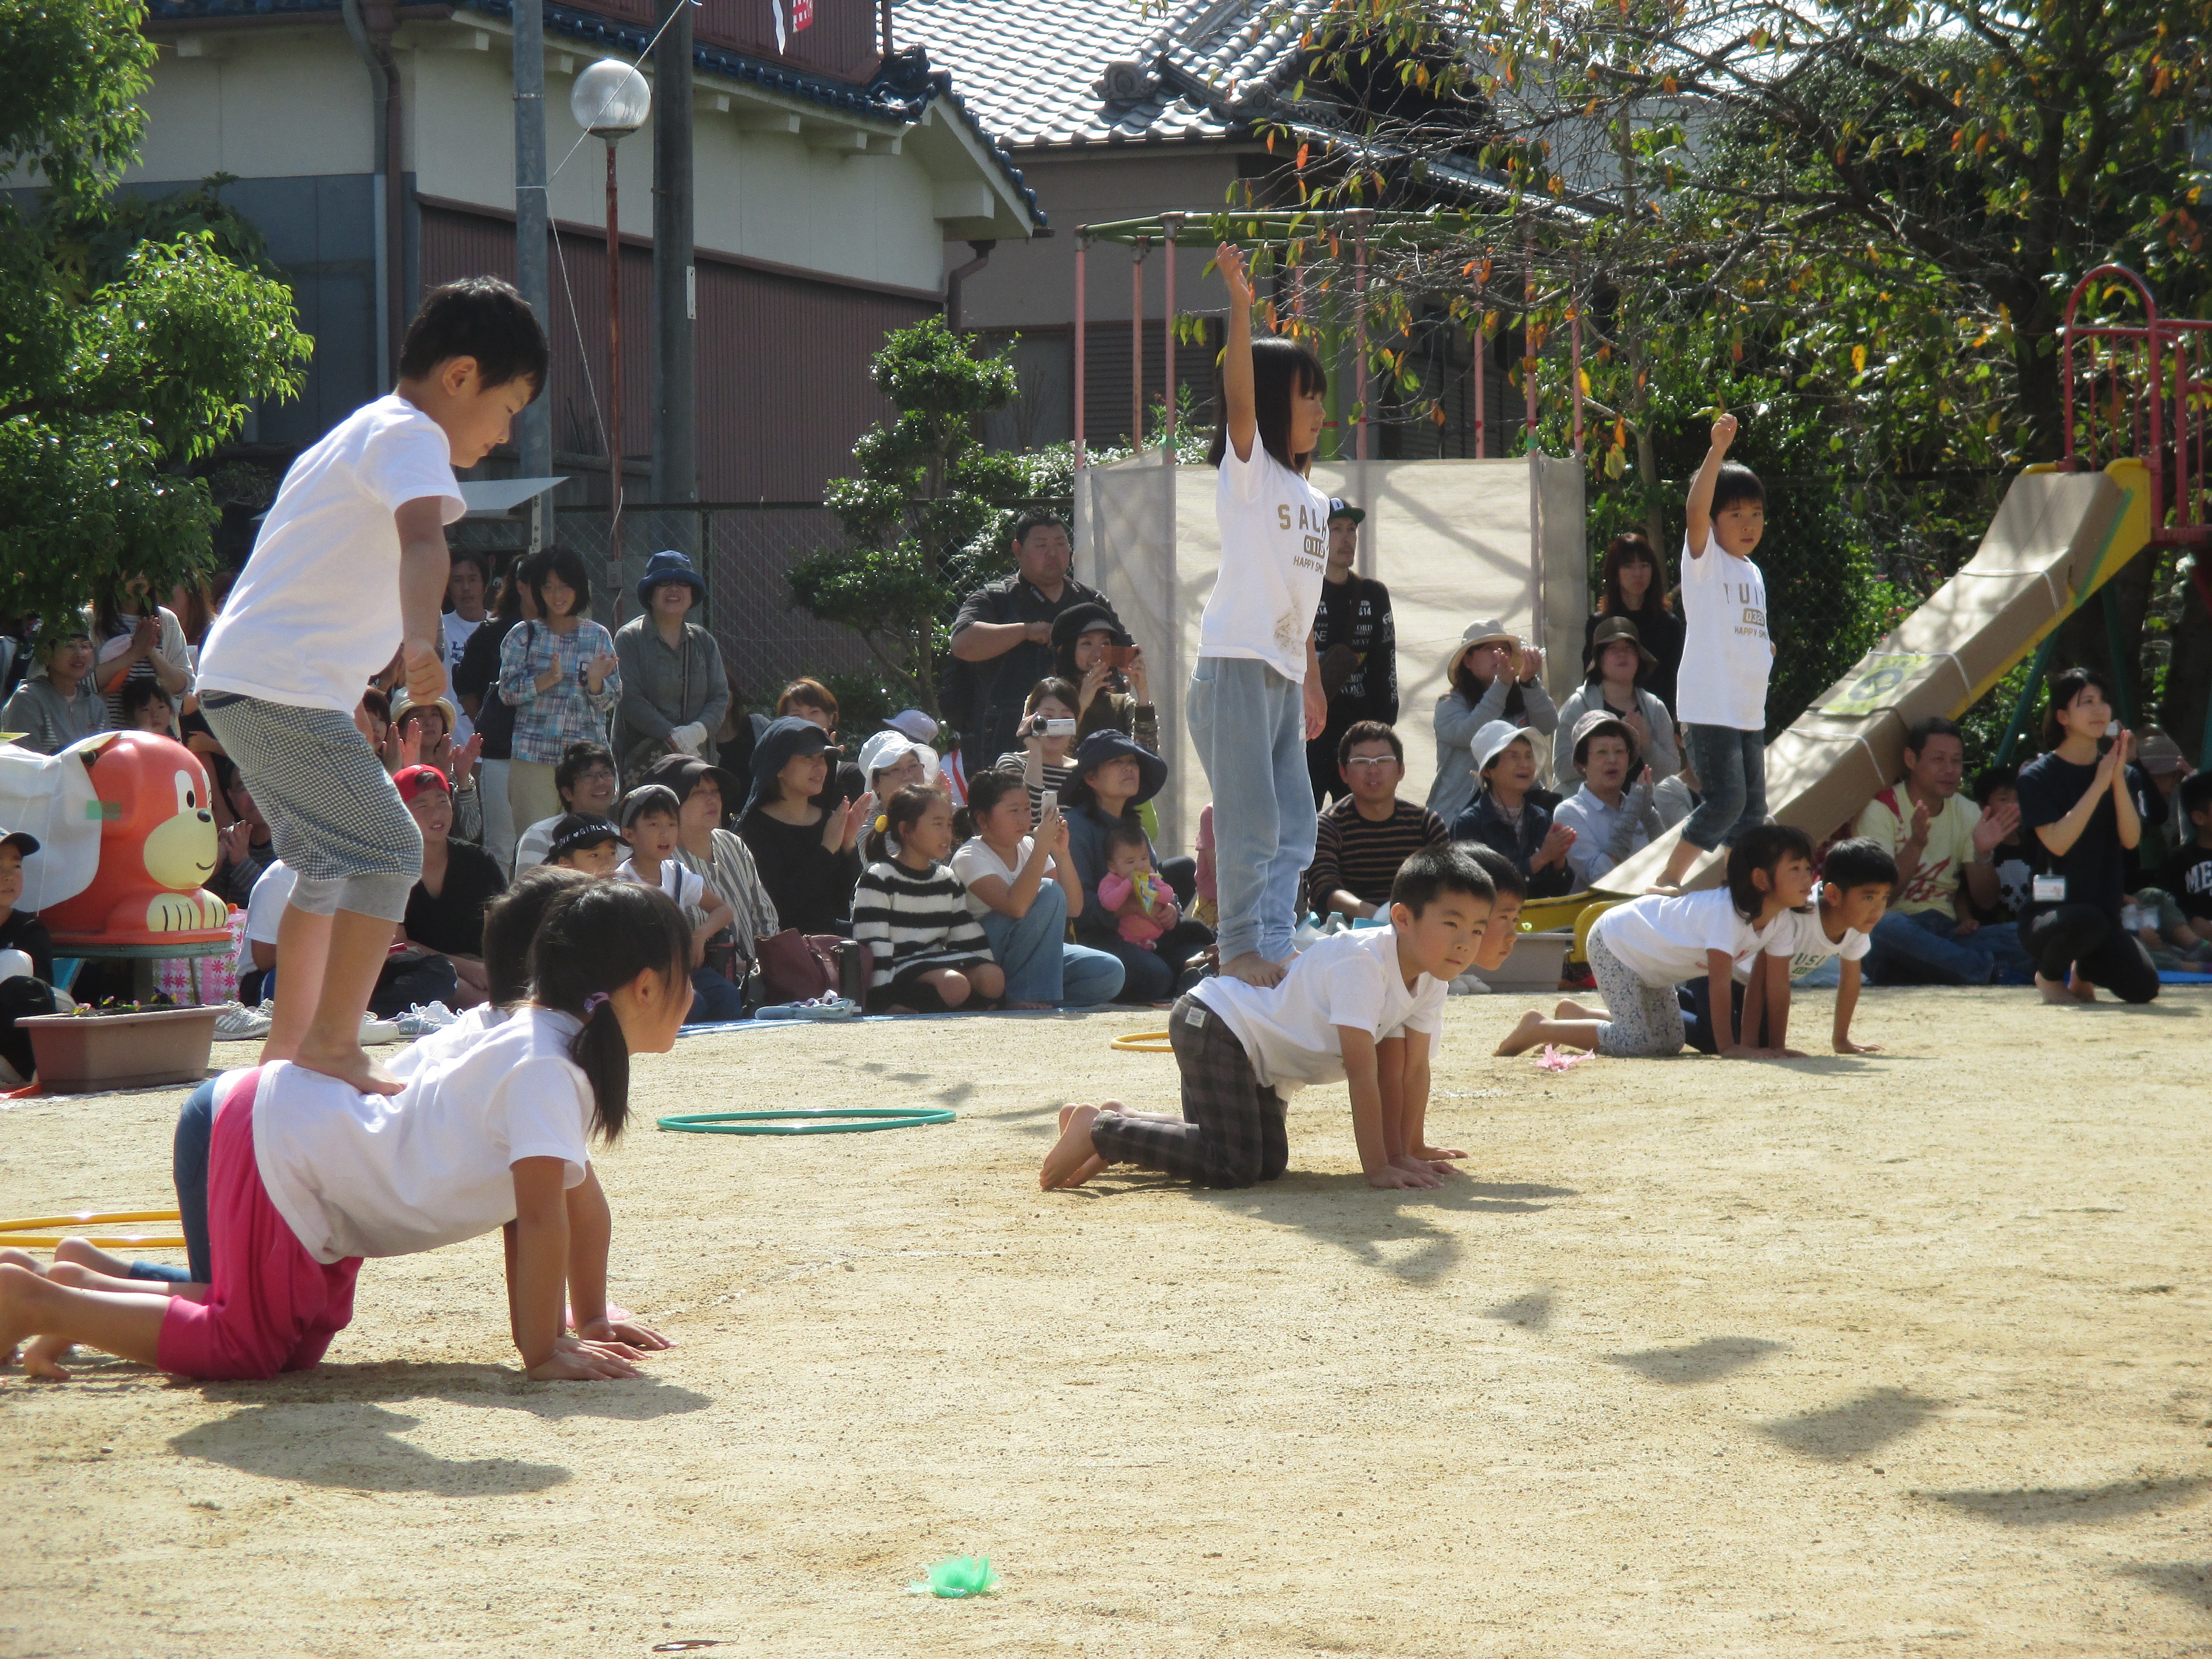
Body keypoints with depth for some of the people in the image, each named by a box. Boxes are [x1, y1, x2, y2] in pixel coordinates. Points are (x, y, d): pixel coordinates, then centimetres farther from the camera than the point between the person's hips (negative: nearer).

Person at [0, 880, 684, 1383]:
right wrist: (544, 1353, -25)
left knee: (300, 1342, 19)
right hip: (272, 1150, -11)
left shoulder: (564, 1050, 6)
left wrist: (591, 1320, 11)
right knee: (248, 1348, -12)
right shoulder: (546, 1071, -25)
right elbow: (541, 1213, -29)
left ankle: (86, 1283, 22)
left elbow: (579, 1194, 13)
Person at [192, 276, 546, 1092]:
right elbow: (421, 539, -31)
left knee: (333, 863, 22)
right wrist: (422, 640, -48)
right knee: (390, 851, -13)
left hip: (239, 680, 11)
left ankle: (289, 1043, 29)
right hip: (282, 688, -11)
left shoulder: (365, 432, 22)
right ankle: (332, 1046, -14)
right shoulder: (410, 435, -11)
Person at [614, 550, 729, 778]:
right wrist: (672, 736, -17)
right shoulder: (629, 638, 3)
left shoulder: (704, 642, 16)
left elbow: (720, 697, 10)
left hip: (697, 757, 4)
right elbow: (630, 699, -7)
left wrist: (698, 730, -12)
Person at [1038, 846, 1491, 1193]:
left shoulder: (1428, 977, 0)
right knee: (1236, 1168, -22)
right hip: (1213, 1028, -10)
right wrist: (1376, 1167, -28)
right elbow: (1362, 1071, -28)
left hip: (1255, 1054, 10)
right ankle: (1100, 1130, -9)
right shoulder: (1362, 962, -27)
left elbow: (1411, 1068, 8)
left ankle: (1121, 1122, 22)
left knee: (1270, 1160, 18)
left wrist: (1409, 1150, 6)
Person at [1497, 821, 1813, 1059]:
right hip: (1614, 942, -9)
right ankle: (1538, 1027, -3)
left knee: (1671, 1042, 13)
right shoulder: (1725, 912, -37)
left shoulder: (1781, 923, -11)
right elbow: (1720, 984, -37)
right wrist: (1728, 1048, -35)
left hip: (1649, 958, 9)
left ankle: (1577, 1014, 28)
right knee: (1636, 1043, -20)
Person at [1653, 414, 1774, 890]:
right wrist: (1717, 450, -33)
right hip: (1711, 706, -8)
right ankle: (1667, 880, -10)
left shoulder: (1753, 574, 19)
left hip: (1750, 709, 8)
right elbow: (1696, 510, -23)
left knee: (1752, 810, 9)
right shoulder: (1705, 559, -4)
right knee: (1727, 801, -17)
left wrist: (1765, 652, 13)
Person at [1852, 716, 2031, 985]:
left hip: (1948, 932, 4)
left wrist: (1984, 854, -11)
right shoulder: (1881, 810, -2)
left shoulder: (1967, 814, 13)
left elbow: (1985, 901, 10)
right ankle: (1996, 974, -39)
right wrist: (1916, 845, -28)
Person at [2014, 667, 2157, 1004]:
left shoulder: (2115, 770, 10)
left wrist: (2118, 779, -15)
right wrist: (2099, 786, -18)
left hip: (2105, 910, 5)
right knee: (2087, 920, -40)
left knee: (2144, 987, -21)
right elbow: (2058, 842, -18)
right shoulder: (2037, 777, -4)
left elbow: (2131, 839, -5)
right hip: (2049, 912, -5)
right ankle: (2048, 974, -4)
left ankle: (2084, 971, 17)